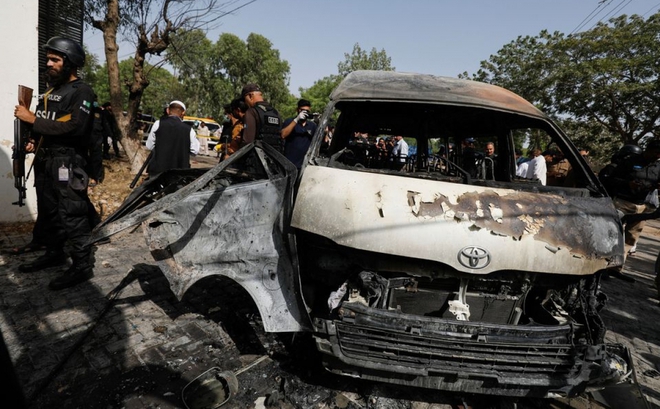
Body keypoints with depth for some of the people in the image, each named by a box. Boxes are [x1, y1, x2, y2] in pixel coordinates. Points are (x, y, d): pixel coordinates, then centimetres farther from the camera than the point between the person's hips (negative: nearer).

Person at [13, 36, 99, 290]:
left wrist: (33, 119, -16)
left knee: (72, 214, -9)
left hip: (67, 162, -9)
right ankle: (54, 254, 30)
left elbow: (74, 127, -21)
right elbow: (45, 125, 22)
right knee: (49, 212, 16)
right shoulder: (51, 90, 20)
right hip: (45, 160, 9)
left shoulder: (81, 92, -7)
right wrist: (33, 140, 5)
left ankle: (82, 266, -3)